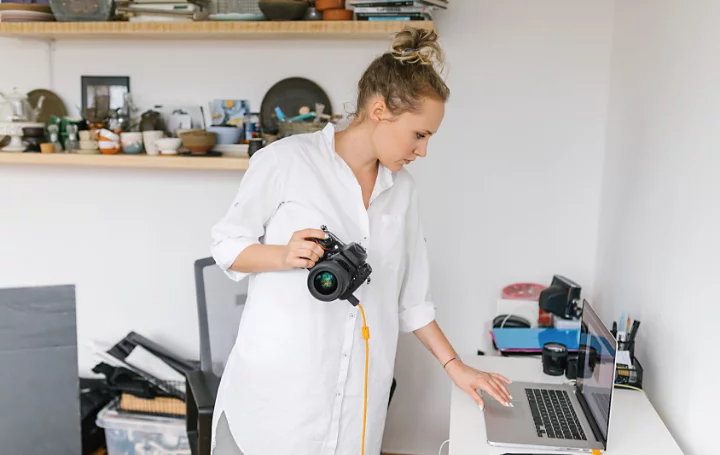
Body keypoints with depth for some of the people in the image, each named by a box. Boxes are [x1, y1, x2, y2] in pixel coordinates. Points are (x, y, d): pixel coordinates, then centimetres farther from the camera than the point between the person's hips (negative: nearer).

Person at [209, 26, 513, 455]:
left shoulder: (403, 188, 6)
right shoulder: (287, 160, -8)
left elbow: (411, 295, 13)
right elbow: (227, 246, -1)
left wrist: (455, 365, 12)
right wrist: (285, 256, -19)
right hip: (275, 388, -3)